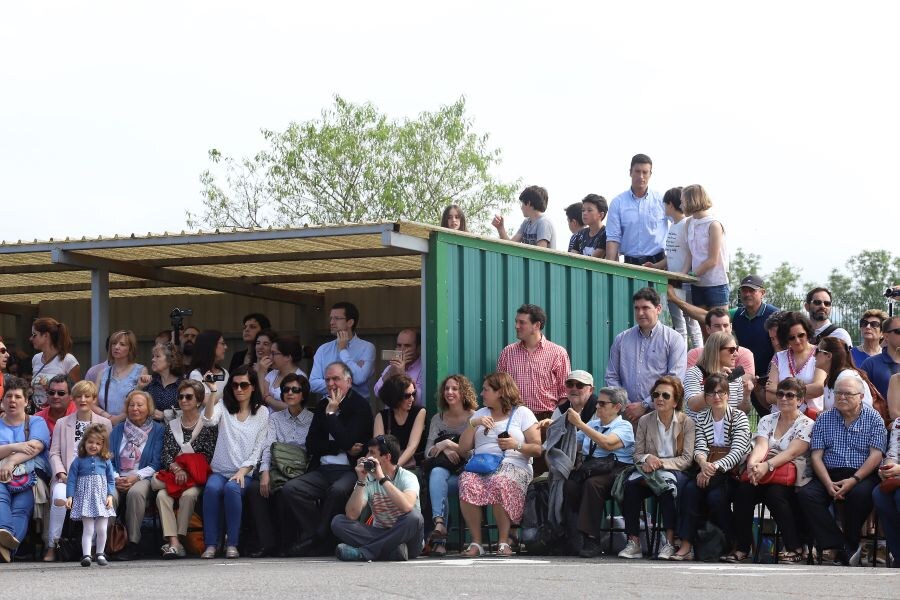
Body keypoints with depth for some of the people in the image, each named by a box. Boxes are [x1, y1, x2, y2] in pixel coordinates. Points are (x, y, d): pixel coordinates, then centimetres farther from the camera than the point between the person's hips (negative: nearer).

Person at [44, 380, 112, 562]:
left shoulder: (105, 424, 14)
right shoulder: (62, 423, 18)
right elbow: (54, 453, 10)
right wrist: (61, 474, -7)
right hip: (67, 476, 1)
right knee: (60, 498, -34)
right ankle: (52, 546, -24)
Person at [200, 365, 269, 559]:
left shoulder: (262, 412, 10)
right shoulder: (223, 406, 12)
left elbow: (258, 449, 5)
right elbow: (209, 421, -11)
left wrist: (242, 471, -9)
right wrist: (212, 392, -19)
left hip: (245, 473, -1)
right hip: (220, 470, 1)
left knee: (232, 488, -34)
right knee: (212, 488, -32)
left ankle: (232, 544, -28)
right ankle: (210, 544, -29)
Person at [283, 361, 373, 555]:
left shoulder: (360, 405, -1)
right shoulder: (323, 405, 16)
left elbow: (347, 441, -15)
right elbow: (311, 444, 8)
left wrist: (332, 413, -6)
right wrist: (341, 448, -6)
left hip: (349, 471, -6)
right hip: (322, 471, 6)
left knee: (338, 490, -37)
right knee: (290, 488, -18)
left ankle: (317, 540, -21)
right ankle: (316, 536, -16)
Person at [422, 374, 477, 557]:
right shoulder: (438, 419, 16)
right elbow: (428, 451, 5)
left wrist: (449, 444, -16)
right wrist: (444, 451, -15)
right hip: (444, 469, 3)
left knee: (436, 481, -32)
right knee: (437, 473, -34)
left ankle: (439, 527, -37)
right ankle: (440, 525, -51)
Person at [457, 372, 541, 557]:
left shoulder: (522, 413, 13)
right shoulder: (480, 414, 25)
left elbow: (537, 449, 6)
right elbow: (463, 449, 15)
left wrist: (517, 445, -10)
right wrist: (474, 424, 4)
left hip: (512, 465, -3)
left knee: (499, 483, -40)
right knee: (467, 483, -33)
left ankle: (504, 542, -29)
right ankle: (476, 542, -27)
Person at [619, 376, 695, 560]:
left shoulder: (686, 422, 0)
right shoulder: (645, 421, 9)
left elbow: (687, 459, -7)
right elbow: (637, 454, 8)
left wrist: (661, 463, -20)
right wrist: (647, 459, -16)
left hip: (676, 472, -3)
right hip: (650, 471, 3)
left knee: (667, 484, -38)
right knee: (630, 484, -30)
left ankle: (670, 541, -35)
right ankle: (633, 542, -29)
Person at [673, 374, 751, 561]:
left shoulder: (739, 417, 1)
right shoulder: (701, 418, 15)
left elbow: (738, 451, -12)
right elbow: (699, 447, 0)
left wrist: (714, 467, -28)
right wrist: (703, 463, -26)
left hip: (731, 473, -4)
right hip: (708, 471, 4)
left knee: (715, 495, -32)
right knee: (690, 488, -27)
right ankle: (686, 546, -33)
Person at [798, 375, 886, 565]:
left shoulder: (873, 418, 5)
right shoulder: (824, 419, 12)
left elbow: (876, 455, -5)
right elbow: (816, 455, 5)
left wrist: (854, 480, -19)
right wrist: (828, 484, -13)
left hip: (863, 475, -3)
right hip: (830, 474, 3)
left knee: (860, 494, -37)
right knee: (806, 495, -26)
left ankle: (850, 544, -15)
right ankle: (839, 547, -29)